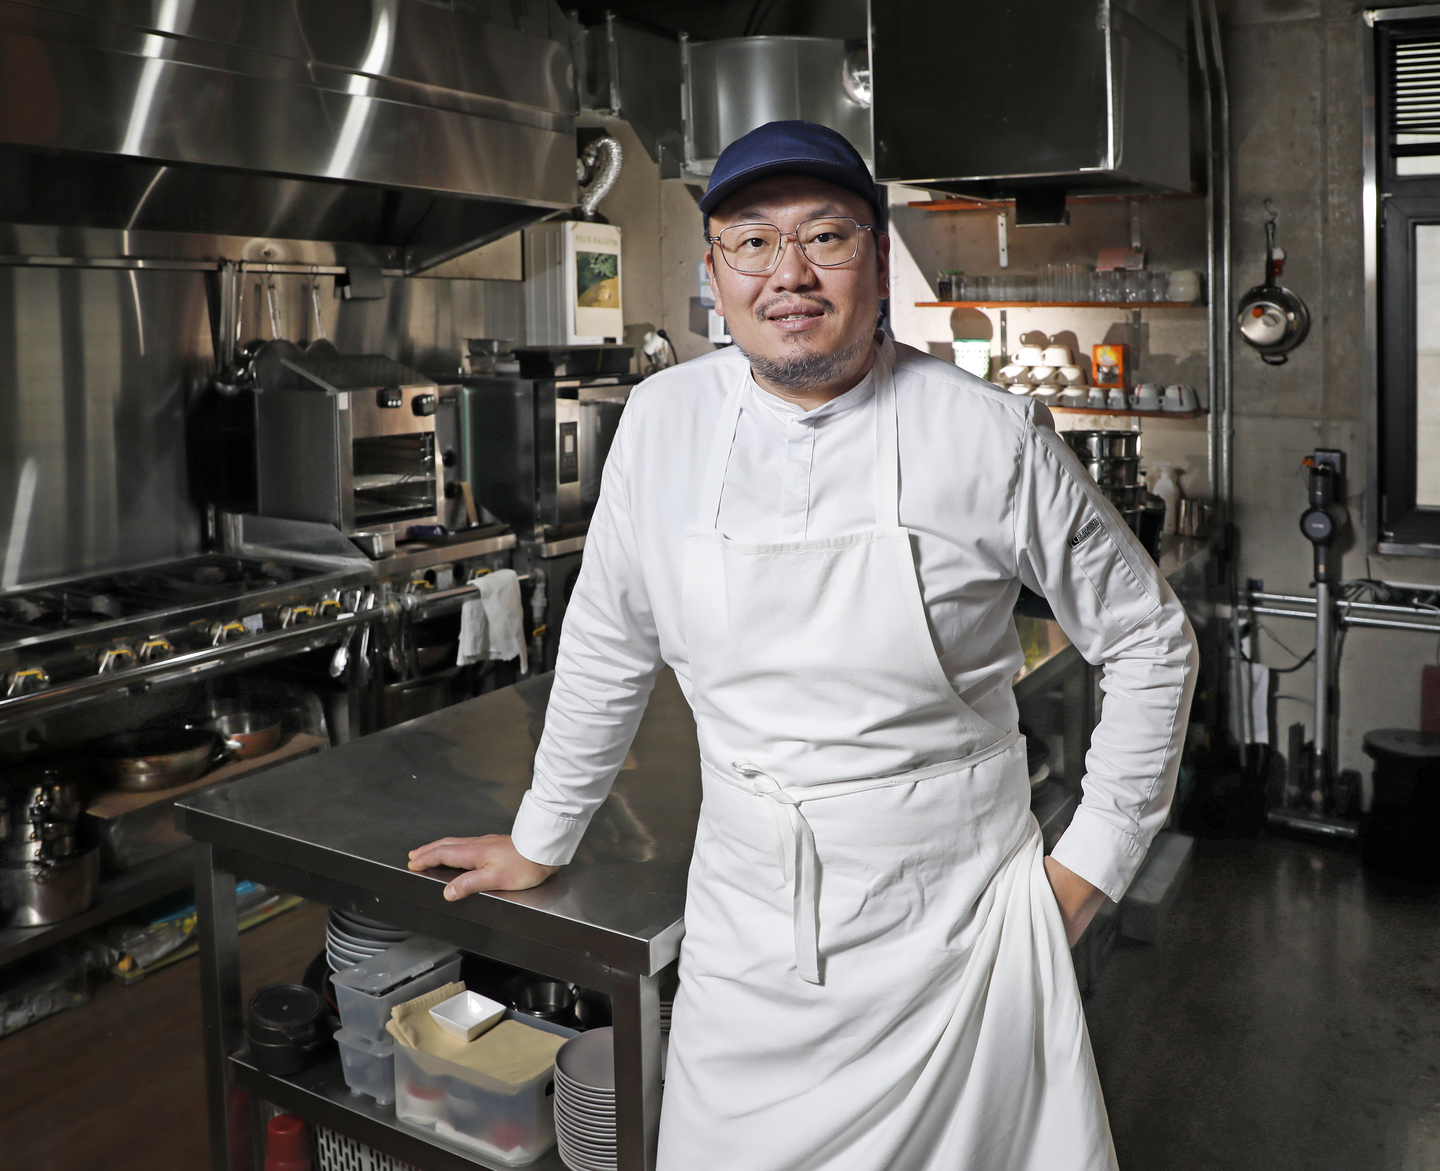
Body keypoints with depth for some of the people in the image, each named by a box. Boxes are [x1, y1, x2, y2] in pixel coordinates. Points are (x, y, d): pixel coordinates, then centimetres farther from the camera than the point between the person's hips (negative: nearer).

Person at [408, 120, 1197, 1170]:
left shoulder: (994, 436, -11)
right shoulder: (664, 420, -2)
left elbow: (1152, 644, 1)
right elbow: (608, 650, 10)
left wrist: (1093, 861, -1)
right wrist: (540, 843, 17)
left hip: (957, 938, -2)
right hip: (747, 949, 3)